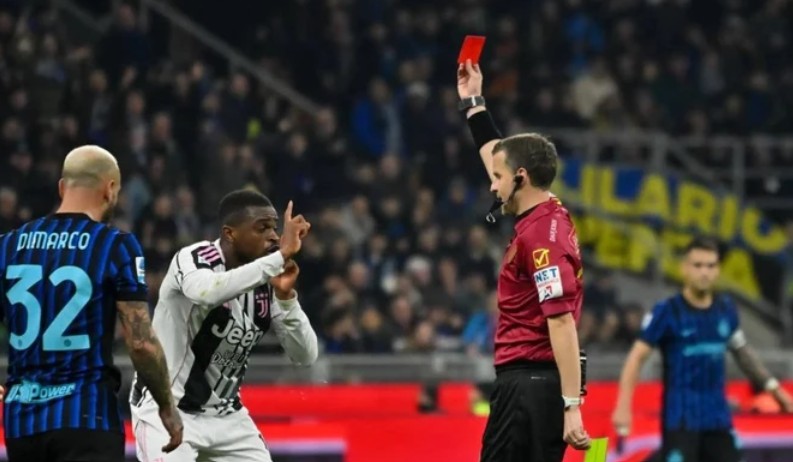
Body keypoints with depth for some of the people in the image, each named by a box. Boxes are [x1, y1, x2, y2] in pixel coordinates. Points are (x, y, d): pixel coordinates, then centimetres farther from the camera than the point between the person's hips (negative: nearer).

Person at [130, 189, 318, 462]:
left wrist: (286, 297, -21)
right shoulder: (192, 260, -20)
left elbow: (305, 356, -5)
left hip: (225, 415, 7)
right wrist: (281, 255, -44)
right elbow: (207, 292, -45)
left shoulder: (266, 285, -2)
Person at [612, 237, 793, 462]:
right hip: (681, 418, -6)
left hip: (718, 417, 6)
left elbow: (742, 351, 22)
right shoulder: (667, 312, -10)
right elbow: (637, 357, -13)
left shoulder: (726, 308, 6)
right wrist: (624, 405, -24)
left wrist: (774, 387, 21)